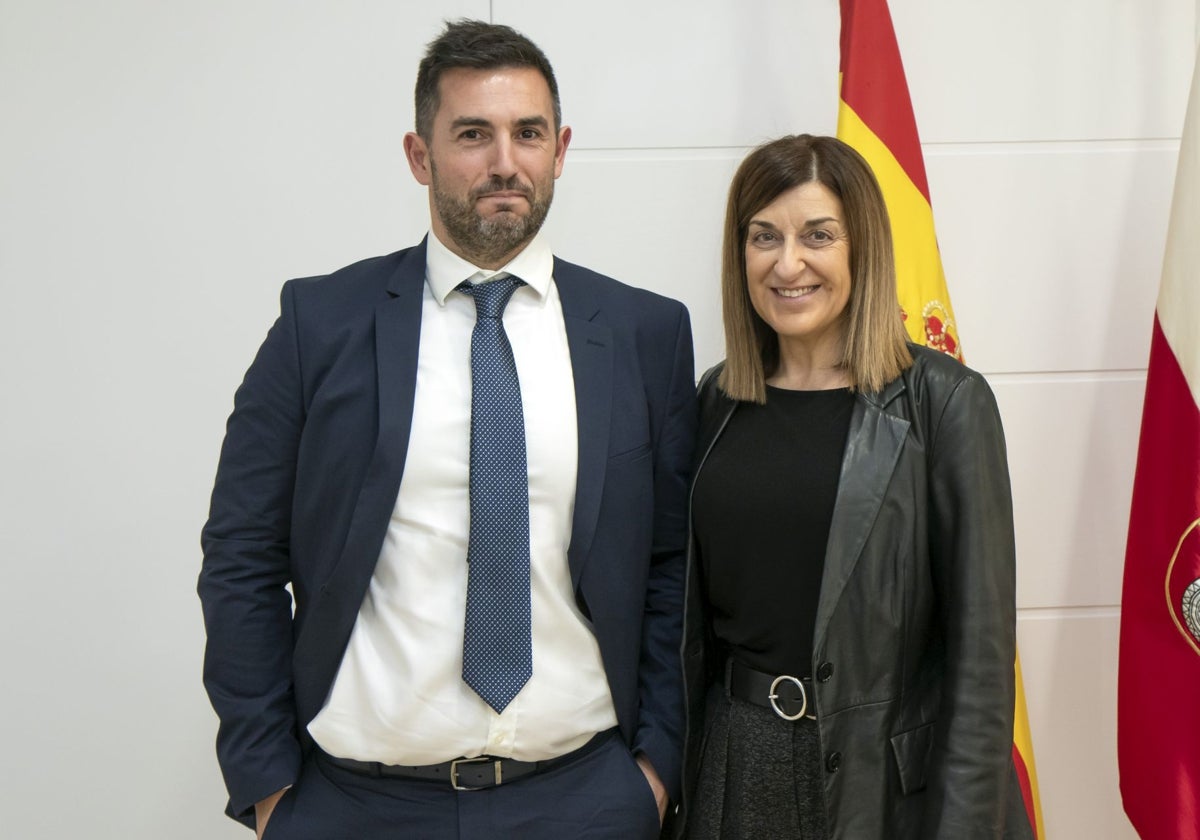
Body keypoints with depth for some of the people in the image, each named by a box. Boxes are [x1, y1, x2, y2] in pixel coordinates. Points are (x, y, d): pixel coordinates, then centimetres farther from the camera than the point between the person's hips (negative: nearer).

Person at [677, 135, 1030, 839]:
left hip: (891, 779, -3)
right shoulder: (717, 398, 2)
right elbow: (695, 609, 7)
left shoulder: (946, 402, -11)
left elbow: (981, 645, -12)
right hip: (736, 772, 4)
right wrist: (683, 772, 6)